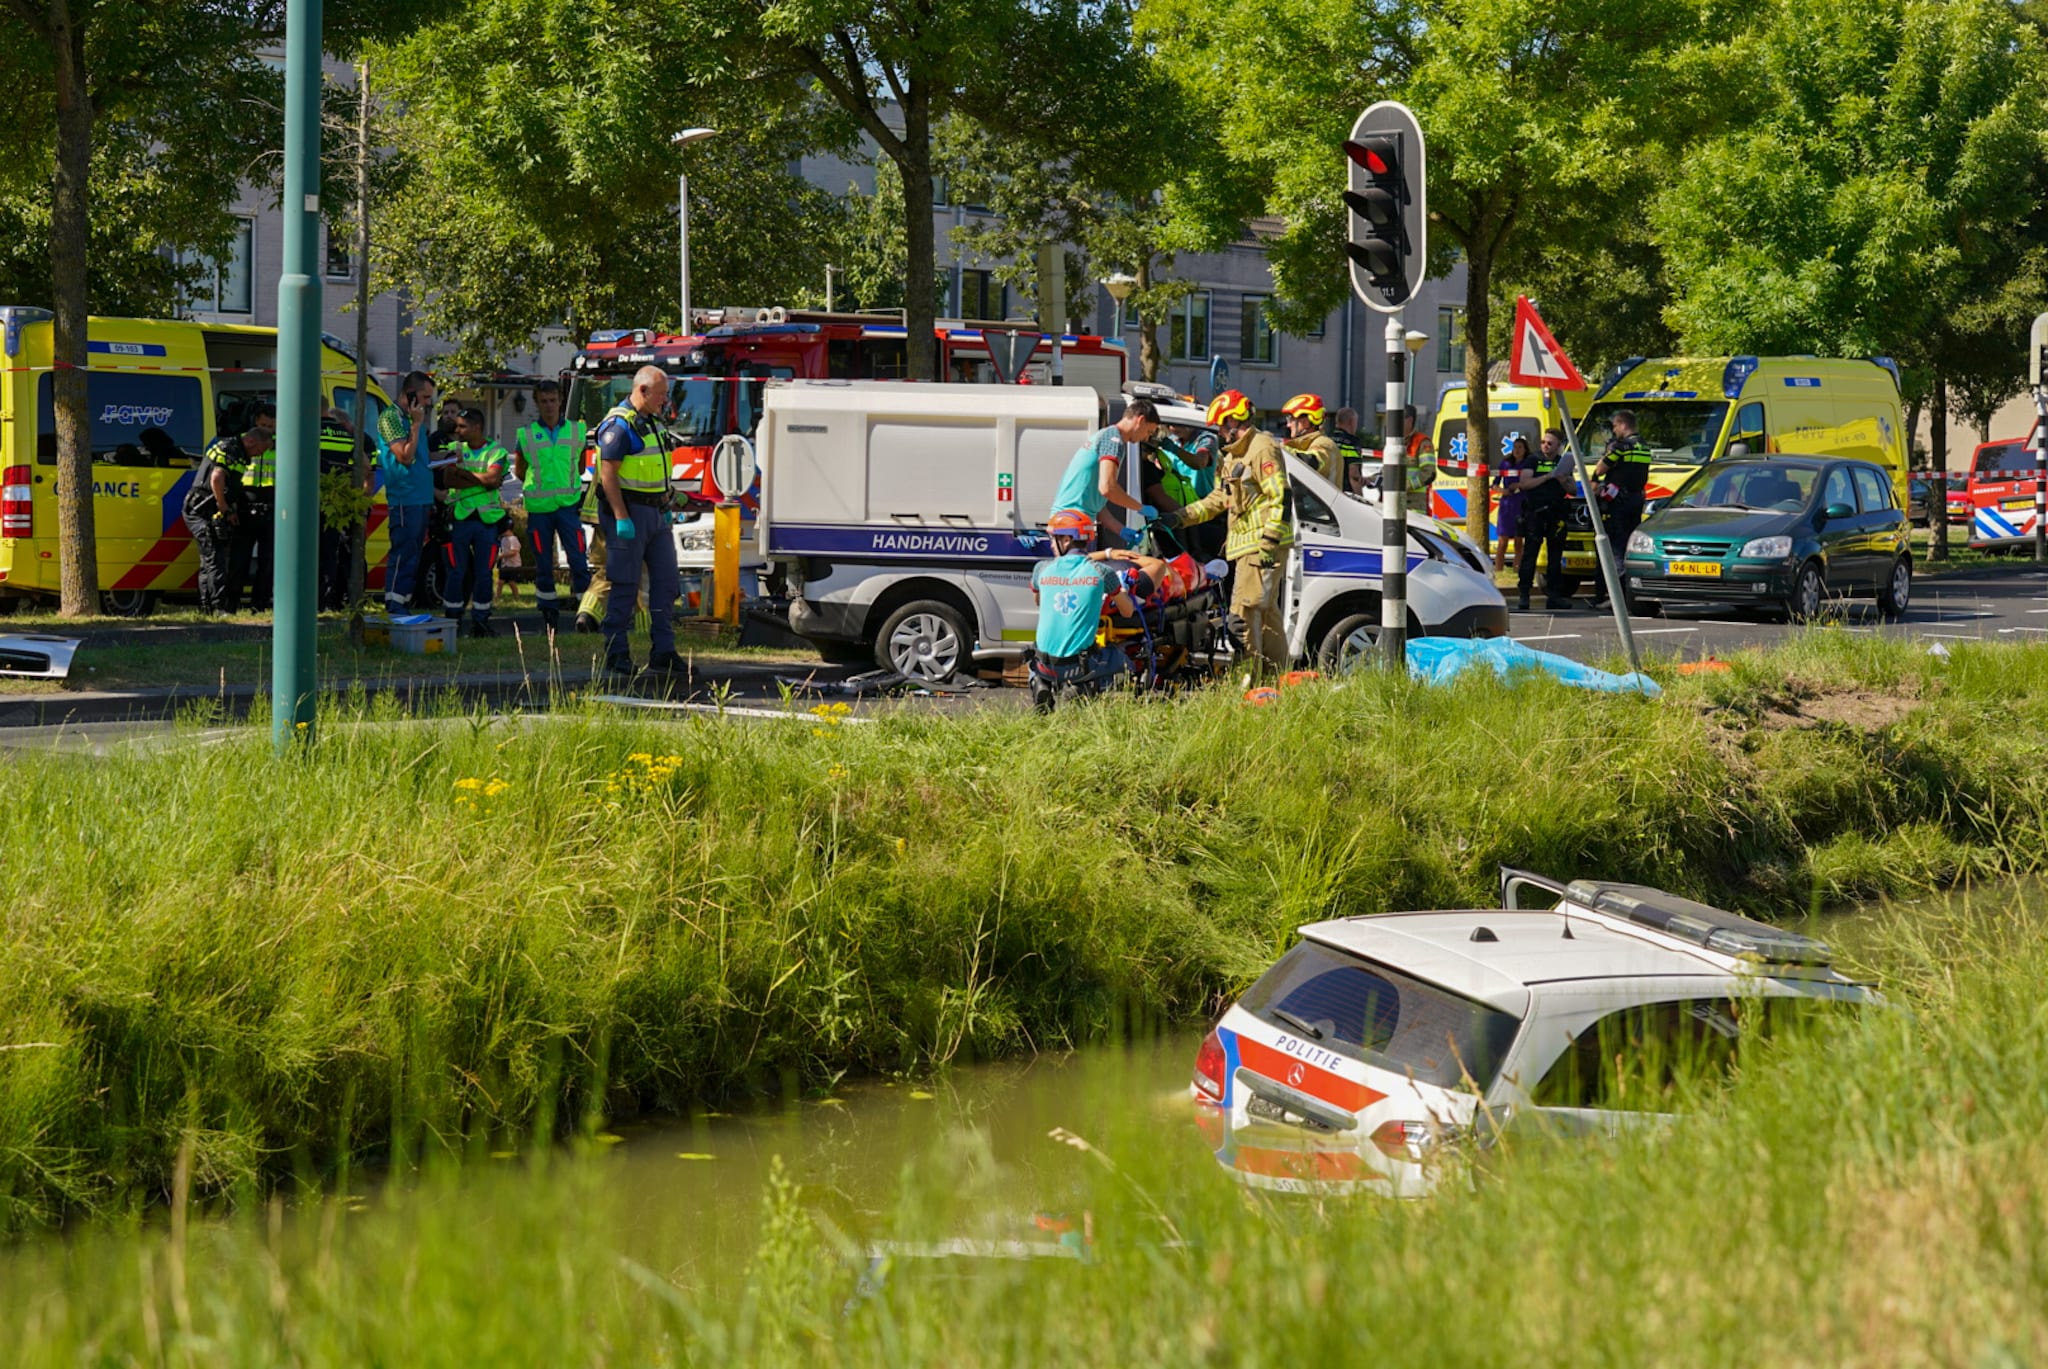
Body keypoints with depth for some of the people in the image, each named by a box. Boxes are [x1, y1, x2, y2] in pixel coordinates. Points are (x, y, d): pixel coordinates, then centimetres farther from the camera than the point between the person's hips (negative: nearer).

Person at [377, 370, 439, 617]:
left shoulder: (412, 418, 18)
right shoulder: (391, 418, -9)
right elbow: (405, 456, -18)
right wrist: (417, 425, -15)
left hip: (421, 498, 9)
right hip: (404, 499, -9)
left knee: (413, 558, 11)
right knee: (403, 555, -11)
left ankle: (404, 607, 15)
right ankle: (394, 611, -11)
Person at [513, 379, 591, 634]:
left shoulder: (577, 431, 6)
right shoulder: (526, 434, 2)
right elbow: (519, 471, 14)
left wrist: (566, 482, 12)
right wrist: (539, 484, 10)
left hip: (568, 505, 0)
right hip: (538, 507, 0)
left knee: (578, 560, -9)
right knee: (543, 566, 4)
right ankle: (549, 614, 13)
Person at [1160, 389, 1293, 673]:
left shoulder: (1262, 449, -12)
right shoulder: (1234, 456, 21)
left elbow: (1282, 499, -18)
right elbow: (1219, 498, 25)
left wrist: (1268, 543, -22)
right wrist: (1181, 517, 16)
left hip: (1263, 545, -10)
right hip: (1247, 545, 10)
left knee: (1244, 611, -13)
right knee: (1266, 610, 13)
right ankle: (1276, 672, 17)